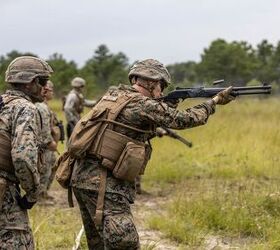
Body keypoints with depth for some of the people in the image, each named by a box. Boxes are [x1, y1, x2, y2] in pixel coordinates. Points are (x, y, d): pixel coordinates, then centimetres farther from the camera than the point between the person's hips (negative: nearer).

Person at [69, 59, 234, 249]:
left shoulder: (112, 95, 15)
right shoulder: (145, 105, -8)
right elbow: (185, 119, 1)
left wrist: (164, 106, 21)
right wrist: (215, 101, 14)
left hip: (83, 177, 9)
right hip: (104, 185, -9)